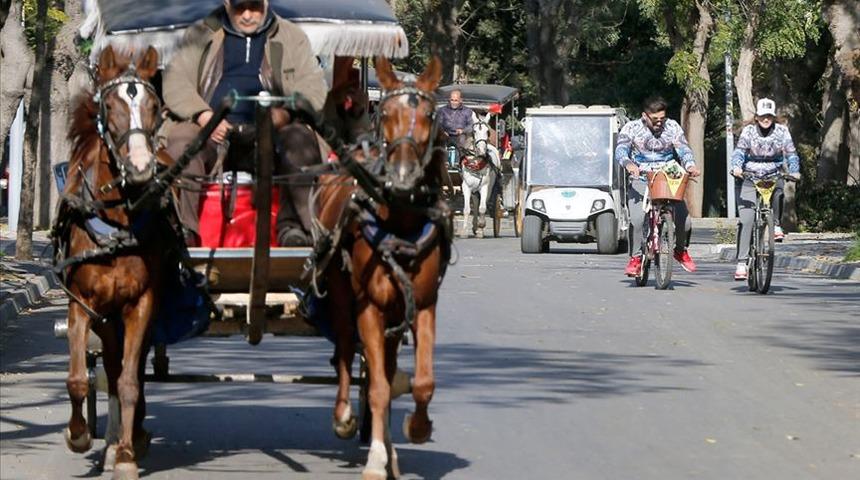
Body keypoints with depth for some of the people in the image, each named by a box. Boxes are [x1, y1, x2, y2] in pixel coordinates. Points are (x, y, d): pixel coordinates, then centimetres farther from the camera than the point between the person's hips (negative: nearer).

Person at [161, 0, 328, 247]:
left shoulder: (292, 37, 18)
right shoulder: (200, 35, 19)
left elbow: (313, 87, 8)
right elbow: (175, 80, 9)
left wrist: (286, 113, -15)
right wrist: (202, 114, -12)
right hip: (215, 133, 0)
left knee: (301, 139, -32)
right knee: (181, 140, -32)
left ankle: (292, 226, -38)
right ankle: (181, 230, -36)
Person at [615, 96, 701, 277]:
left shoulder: (672, 127, 9)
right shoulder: (631, 128, 1)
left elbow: (683, 148, -1)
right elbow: (620, 149, -14)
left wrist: (690, 165, -23)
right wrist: (628, 163, -37)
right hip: (640, 181, -2)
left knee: (684, 220, -11)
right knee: (637, 219, -25)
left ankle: (680, 250, 20)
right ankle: (636, 258, -7)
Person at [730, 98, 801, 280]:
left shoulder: (781, 131, 2)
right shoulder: (748, 131, -1)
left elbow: (791, 153, -3)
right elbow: (739, 151, -13)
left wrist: (794, 171, -22)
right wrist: (736, 167, -33)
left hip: (773, 176, 1)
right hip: (750, 179, -1)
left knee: (778, 188, -37)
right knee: (746, 220, -13)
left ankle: (776, 225, -15)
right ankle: (741, 263, -12)